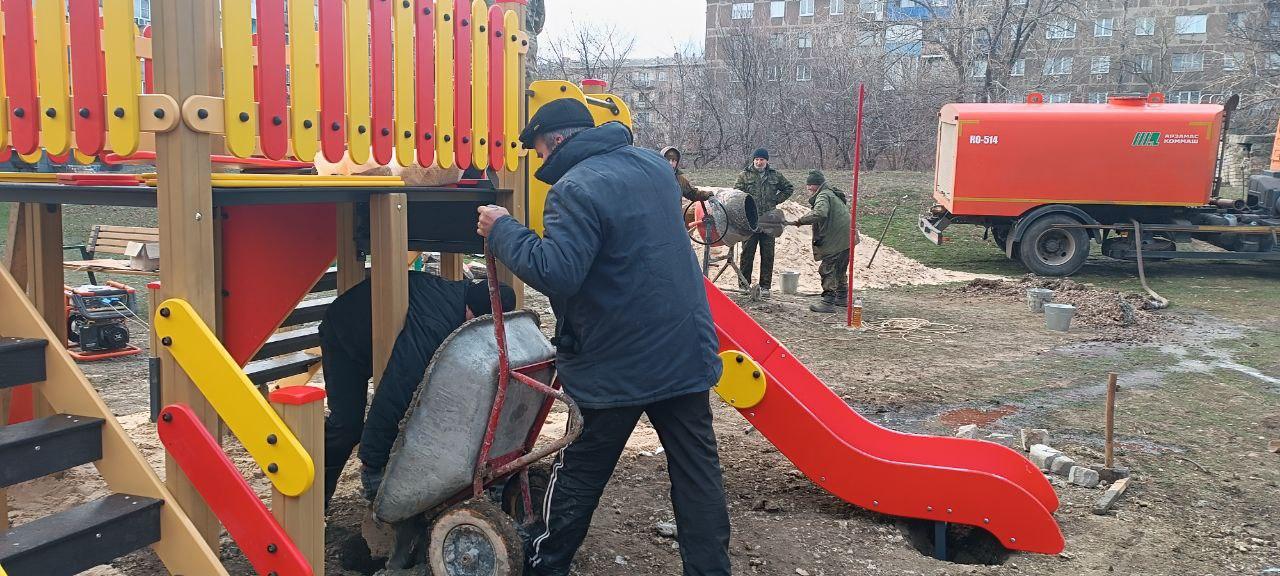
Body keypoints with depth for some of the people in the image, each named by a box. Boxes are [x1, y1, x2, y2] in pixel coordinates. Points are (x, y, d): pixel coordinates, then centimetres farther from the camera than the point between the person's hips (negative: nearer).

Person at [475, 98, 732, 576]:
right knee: (697, 471, 10)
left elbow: (555, 272, -27)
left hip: (615, 367, -6)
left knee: (579, 474, 12)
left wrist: (502, 230, -14)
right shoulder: (654, 164, 9)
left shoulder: (577, 188, -18)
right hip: (687, 353, 6)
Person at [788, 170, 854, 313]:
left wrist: (801, 220, -26)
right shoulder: (834, 194, 18)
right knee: (840, 269, 22)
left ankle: (828, 302, -7)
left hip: (835, 240, -10)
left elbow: (819, 213, -32)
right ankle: (842, 297, 32)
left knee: (828, 269, -7)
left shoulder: (823, 196, -14)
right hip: (846, 238, 10)